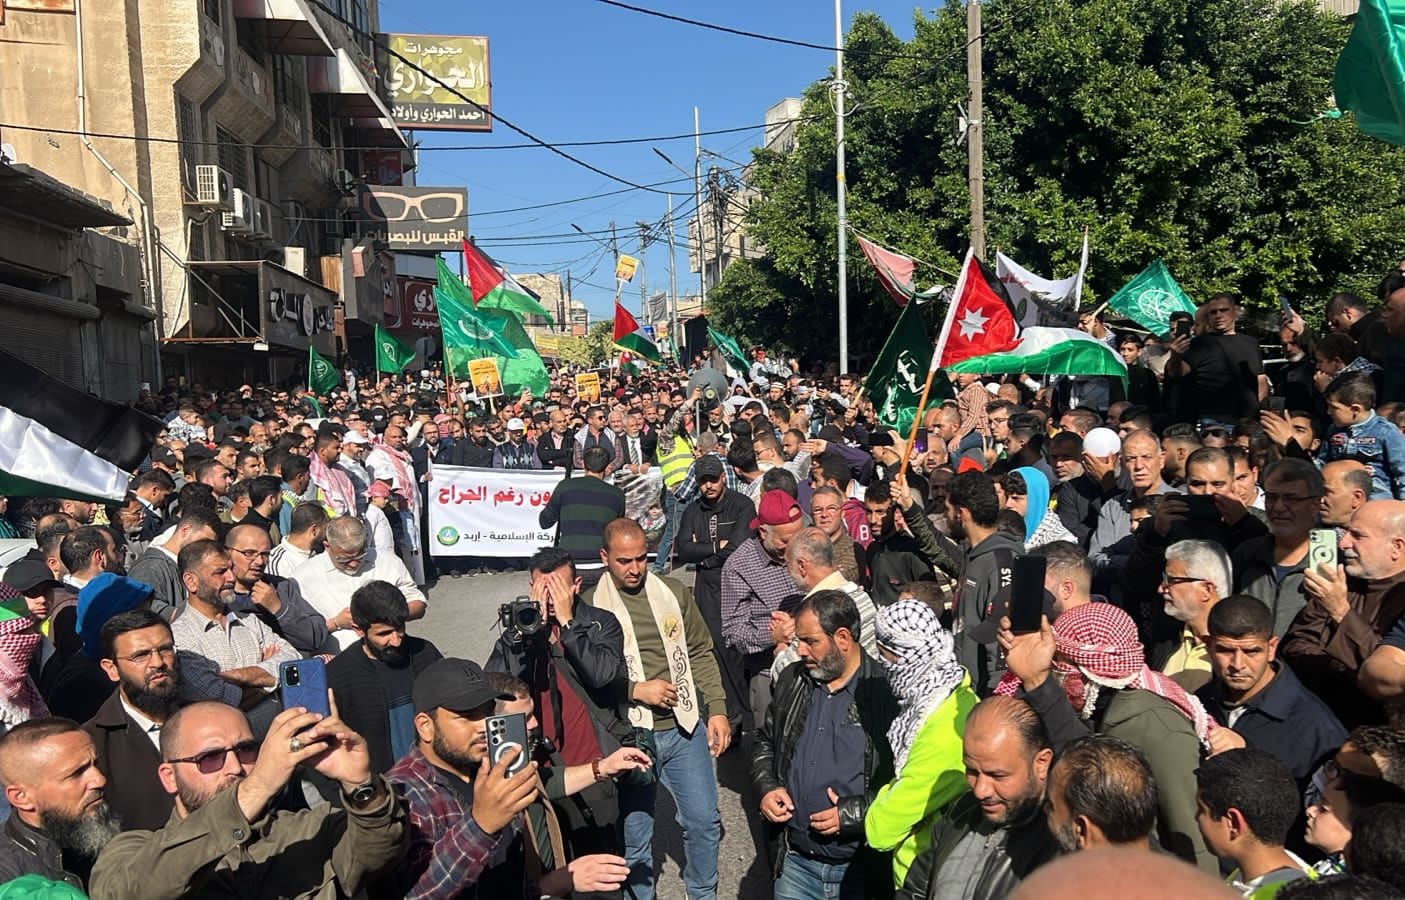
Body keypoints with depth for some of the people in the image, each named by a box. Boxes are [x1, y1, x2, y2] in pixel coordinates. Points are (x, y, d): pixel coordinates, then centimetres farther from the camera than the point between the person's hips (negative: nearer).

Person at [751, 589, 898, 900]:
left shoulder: (886, 691, -15)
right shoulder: (792, 680, 5)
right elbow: (765, 741, 19)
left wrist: (855, 813, -18)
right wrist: (766, 787, 1)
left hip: (862, 869, -5)